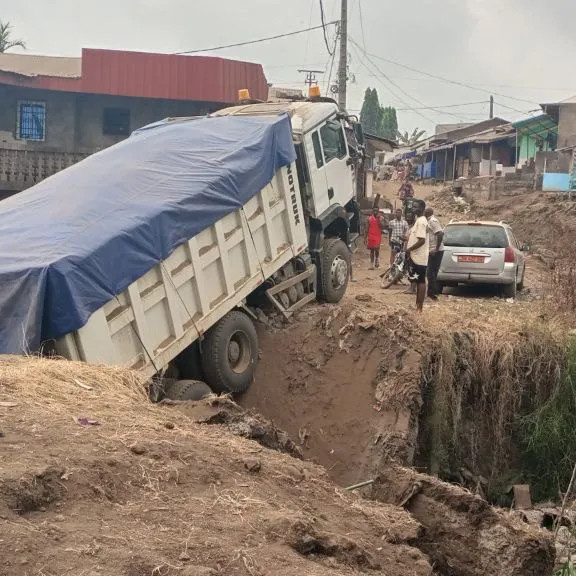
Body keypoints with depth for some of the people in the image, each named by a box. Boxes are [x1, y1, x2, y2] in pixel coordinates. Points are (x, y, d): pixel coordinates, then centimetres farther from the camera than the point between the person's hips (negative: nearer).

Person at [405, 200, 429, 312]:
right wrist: (409, 250, 17)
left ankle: (419, 307, -5)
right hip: (416, 257, 10)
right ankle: (417, 305, 18)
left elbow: (422, 240, -24)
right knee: (419, 281, 12)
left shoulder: (421, 221, -17)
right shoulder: (419, 220, 15)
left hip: (419, 257, -10)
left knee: (421, 282, -7)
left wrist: (409, 249, -18)